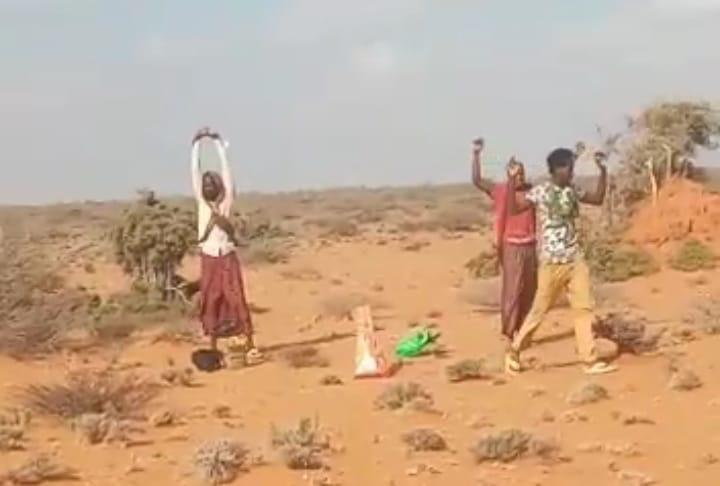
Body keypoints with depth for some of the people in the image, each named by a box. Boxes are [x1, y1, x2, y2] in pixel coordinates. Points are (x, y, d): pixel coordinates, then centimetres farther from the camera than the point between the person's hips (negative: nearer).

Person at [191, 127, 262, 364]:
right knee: (210, 304, 4)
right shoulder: (201, 202, 8)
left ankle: (250, 346, -5)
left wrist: (219, 144, 1)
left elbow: (226, 170, 1)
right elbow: (195, 172, 5)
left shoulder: (226, 202, 4)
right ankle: (213, 349, 11)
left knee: (236, 301, -5)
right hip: (209, 260, 2)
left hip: (228, 259, -2)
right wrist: (196, 145, 3)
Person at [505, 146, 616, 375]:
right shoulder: (540, 192, -10)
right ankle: (514, 351, 18)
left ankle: (591, 360, 3)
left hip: (575, 259, 5)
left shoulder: (573, 191, 7)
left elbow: (598, 199, 19)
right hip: (551, 261, -5)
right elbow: (513, 209, -17)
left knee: (584, 307, 0)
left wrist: (603, 171, 10)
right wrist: (512, 180, -26)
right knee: (540, 309, 2)